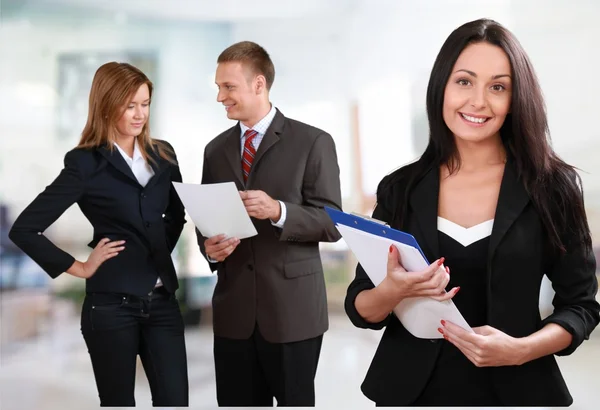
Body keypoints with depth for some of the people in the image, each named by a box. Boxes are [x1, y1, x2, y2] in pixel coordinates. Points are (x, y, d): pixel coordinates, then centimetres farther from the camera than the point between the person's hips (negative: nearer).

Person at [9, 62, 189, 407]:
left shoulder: (163, 155, 7)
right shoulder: (86, 163, -8)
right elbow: (24, 229, -10)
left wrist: (161, 251, 11)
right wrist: (78, 268, -7)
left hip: (162, 300, 4)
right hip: (111, 304, -4)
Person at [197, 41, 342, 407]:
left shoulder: (313, 142, -3)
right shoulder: (216, 150, 12)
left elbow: (333, 222, -7)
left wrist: (278, 211, -23)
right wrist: (209, 247, -6)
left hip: (293, 309, -4)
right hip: (233, 310, 4)